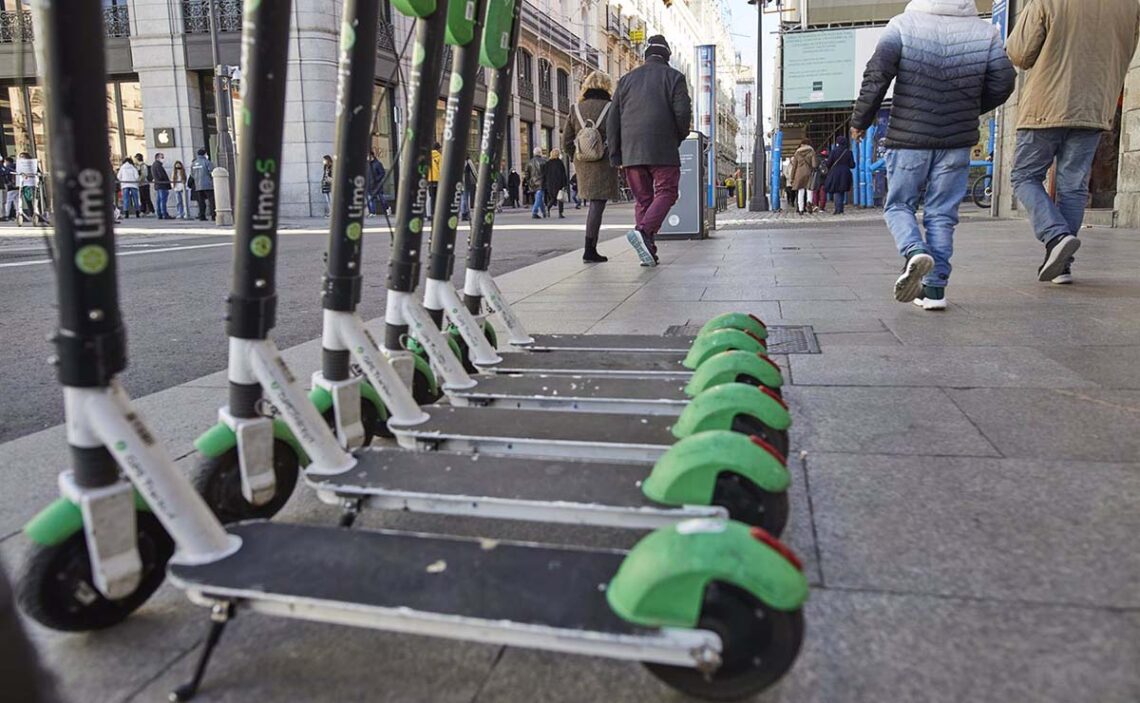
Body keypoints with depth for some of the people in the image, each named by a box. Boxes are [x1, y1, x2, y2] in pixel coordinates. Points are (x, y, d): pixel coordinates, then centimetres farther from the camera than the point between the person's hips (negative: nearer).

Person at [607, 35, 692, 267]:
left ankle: (648, 250, 3)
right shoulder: (674, 77, 6)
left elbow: (613, 119, 10)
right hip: (662, 150, -4)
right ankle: (643, 230, -25)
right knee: (665, 193, -1)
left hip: (631, 150, 4)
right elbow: (683, 112, -7)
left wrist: (615, 155, 11)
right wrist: (679, 138, 11)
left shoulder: (627, 79, 16)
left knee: (642, 198, 8)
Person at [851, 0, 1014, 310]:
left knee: (898, 205, 11)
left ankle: (914, 251, -18)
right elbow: (1002, 84, 4)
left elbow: (877, 75, -12)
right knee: (941, 214, 8)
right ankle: (934, 287, 6)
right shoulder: (985, 32, 3)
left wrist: (860, 120, 0)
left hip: (908, 138, -2)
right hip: (956, 142, 2)